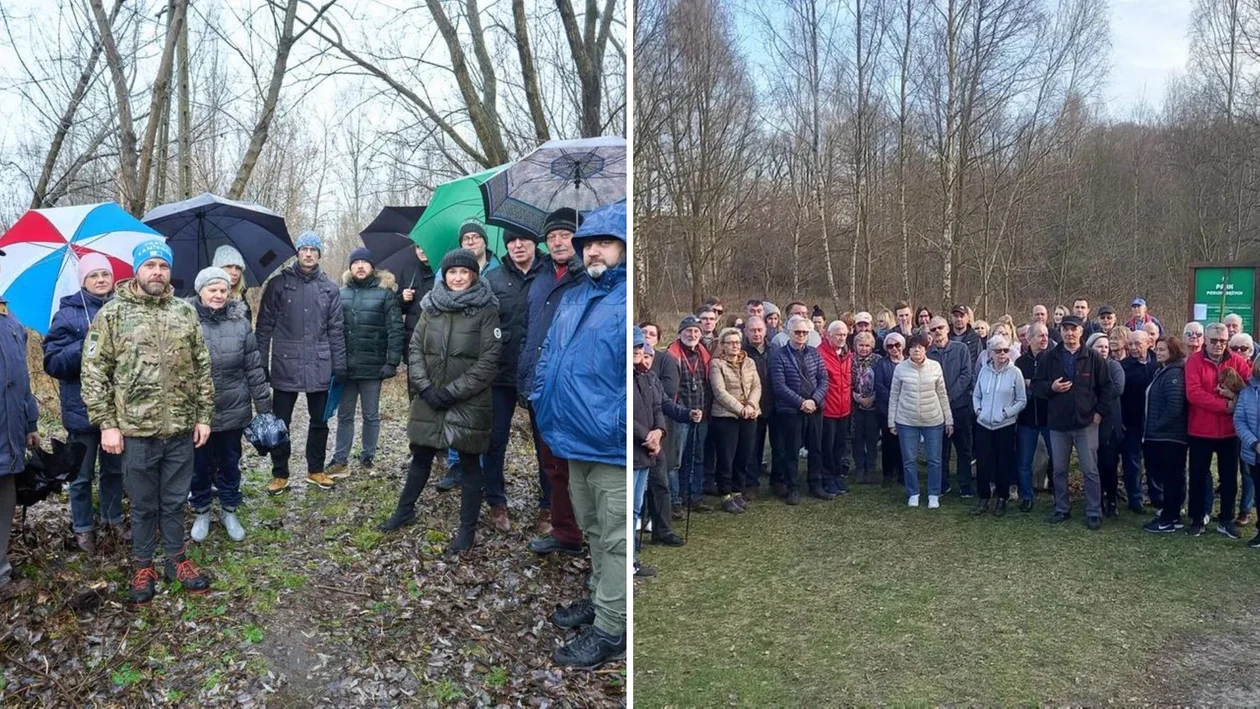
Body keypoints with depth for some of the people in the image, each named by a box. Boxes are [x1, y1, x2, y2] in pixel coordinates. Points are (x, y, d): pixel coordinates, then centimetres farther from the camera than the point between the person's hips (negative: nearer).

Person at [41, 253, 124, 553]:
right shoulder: (69, 314, -6)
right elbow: (52, 363, -11)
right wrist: (85, 346, -25)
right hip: (83, 408, -3)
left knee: (115, 468, 17)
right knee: (82, 474, 8)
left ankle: (113, 518, 33)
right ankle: (82, 528, 23)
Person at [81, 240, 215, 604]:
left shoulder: (186, 312, 5)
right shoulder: (112, 313, -4)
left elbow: (202, 368, 9)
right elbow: (94, 372, -4)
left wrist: (204, 416, 6)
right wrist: (106, 423, -9)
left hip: (181, 430, 2)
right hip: (135, 431, -2)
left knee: (175, 501, 14)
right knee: (143, 504, 12)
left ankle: (177, 561, 30)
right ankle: (143, 567, 28)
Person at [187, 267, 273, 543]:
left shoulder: (240, 322, -3)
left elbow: (254, 368, 1)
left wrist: (264, 406, 2)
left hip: (234, 411, 2)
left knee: (230, 464, 16)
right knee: (200, 465, 14)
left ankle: (229, 511, 35)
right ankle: (201, 512, 34)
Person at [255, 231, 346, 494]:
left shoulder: (330, 288, 6)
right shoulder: (278, 283, 0)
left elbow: (336, 330, 6)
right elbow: (265, 326, 1)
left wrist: (339, 365, 2)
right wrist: (261, 363, -4)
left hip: (320, 368, 2)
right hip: (285, 366, -2)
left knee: (320, 421, 11)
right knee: (280, 422, 5)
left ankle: (315, 470, 25)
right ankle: (280, 474, 18)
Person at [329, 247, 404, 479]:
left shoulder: (385, 293, -2)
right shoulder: (342, 293, 7)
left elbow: (395, 330, -7)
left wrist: (392, 362, -13)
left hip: (372, 366, -3)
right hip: (345, 366, 3)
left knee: (371, 416, 8)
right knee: (344, 415, 9)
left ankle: (368, 458, 21)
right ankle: (340, 461, 16)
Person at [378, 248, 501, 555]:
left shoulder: (486, 311, -8)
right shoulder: (431, 306, 6)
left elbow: (488, 362, -13)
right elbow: (416, 349, 5)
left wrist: (451, 392, -15)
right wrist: (425, 387, -9)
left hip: (469, 402, -4)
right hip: (429, 399, 4)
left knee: (469, 463, 6)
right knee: (420, 456, 16)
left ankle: (468, 529, 16)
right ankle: (404, 510, 36)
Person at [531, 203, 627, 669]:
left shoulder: (627, 298, -13)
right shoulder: (572, 300, 14)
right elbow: (549, 355, 24)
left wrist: (620, 423, -22)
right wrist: (541, 400, 16)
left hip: (612, 449, -8)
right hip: (575, 441, 8)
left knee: (615, 540, 3)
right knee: (593, 531, 23)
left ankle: (609, 630, 12)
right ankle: (599, 599, 40)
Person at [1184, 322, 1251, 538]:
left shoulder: (1237, 361, 1)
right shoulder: (1194, 361, -8)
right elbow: (1193, 393, -18)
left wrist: (1235, 395, -22)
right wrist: (1225, 405, -21)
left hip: (1229, 430, 2)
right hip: (1201, 430, -2)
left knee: (1229, 477, 12)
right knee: (1198, 476, 7)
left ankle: (1226, 520, 24)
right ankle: (1197, 518, 20)